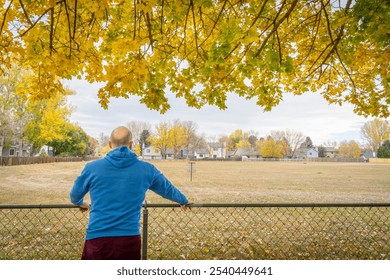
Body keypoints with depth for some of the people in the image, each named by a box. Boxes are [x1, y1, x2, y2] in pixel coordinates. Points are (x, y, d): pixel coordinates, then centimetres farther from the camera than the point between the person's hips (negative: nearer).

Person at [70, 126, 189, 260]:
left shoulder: (92, 168, -1)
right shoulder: (146, 169, 0)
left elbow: (75, 195, 19)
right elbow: (169, 189, 18)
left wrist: (81, 203, 44)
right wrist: (184, 201, 39)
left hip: (97, 239, 0)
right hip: (130, 240, 1)